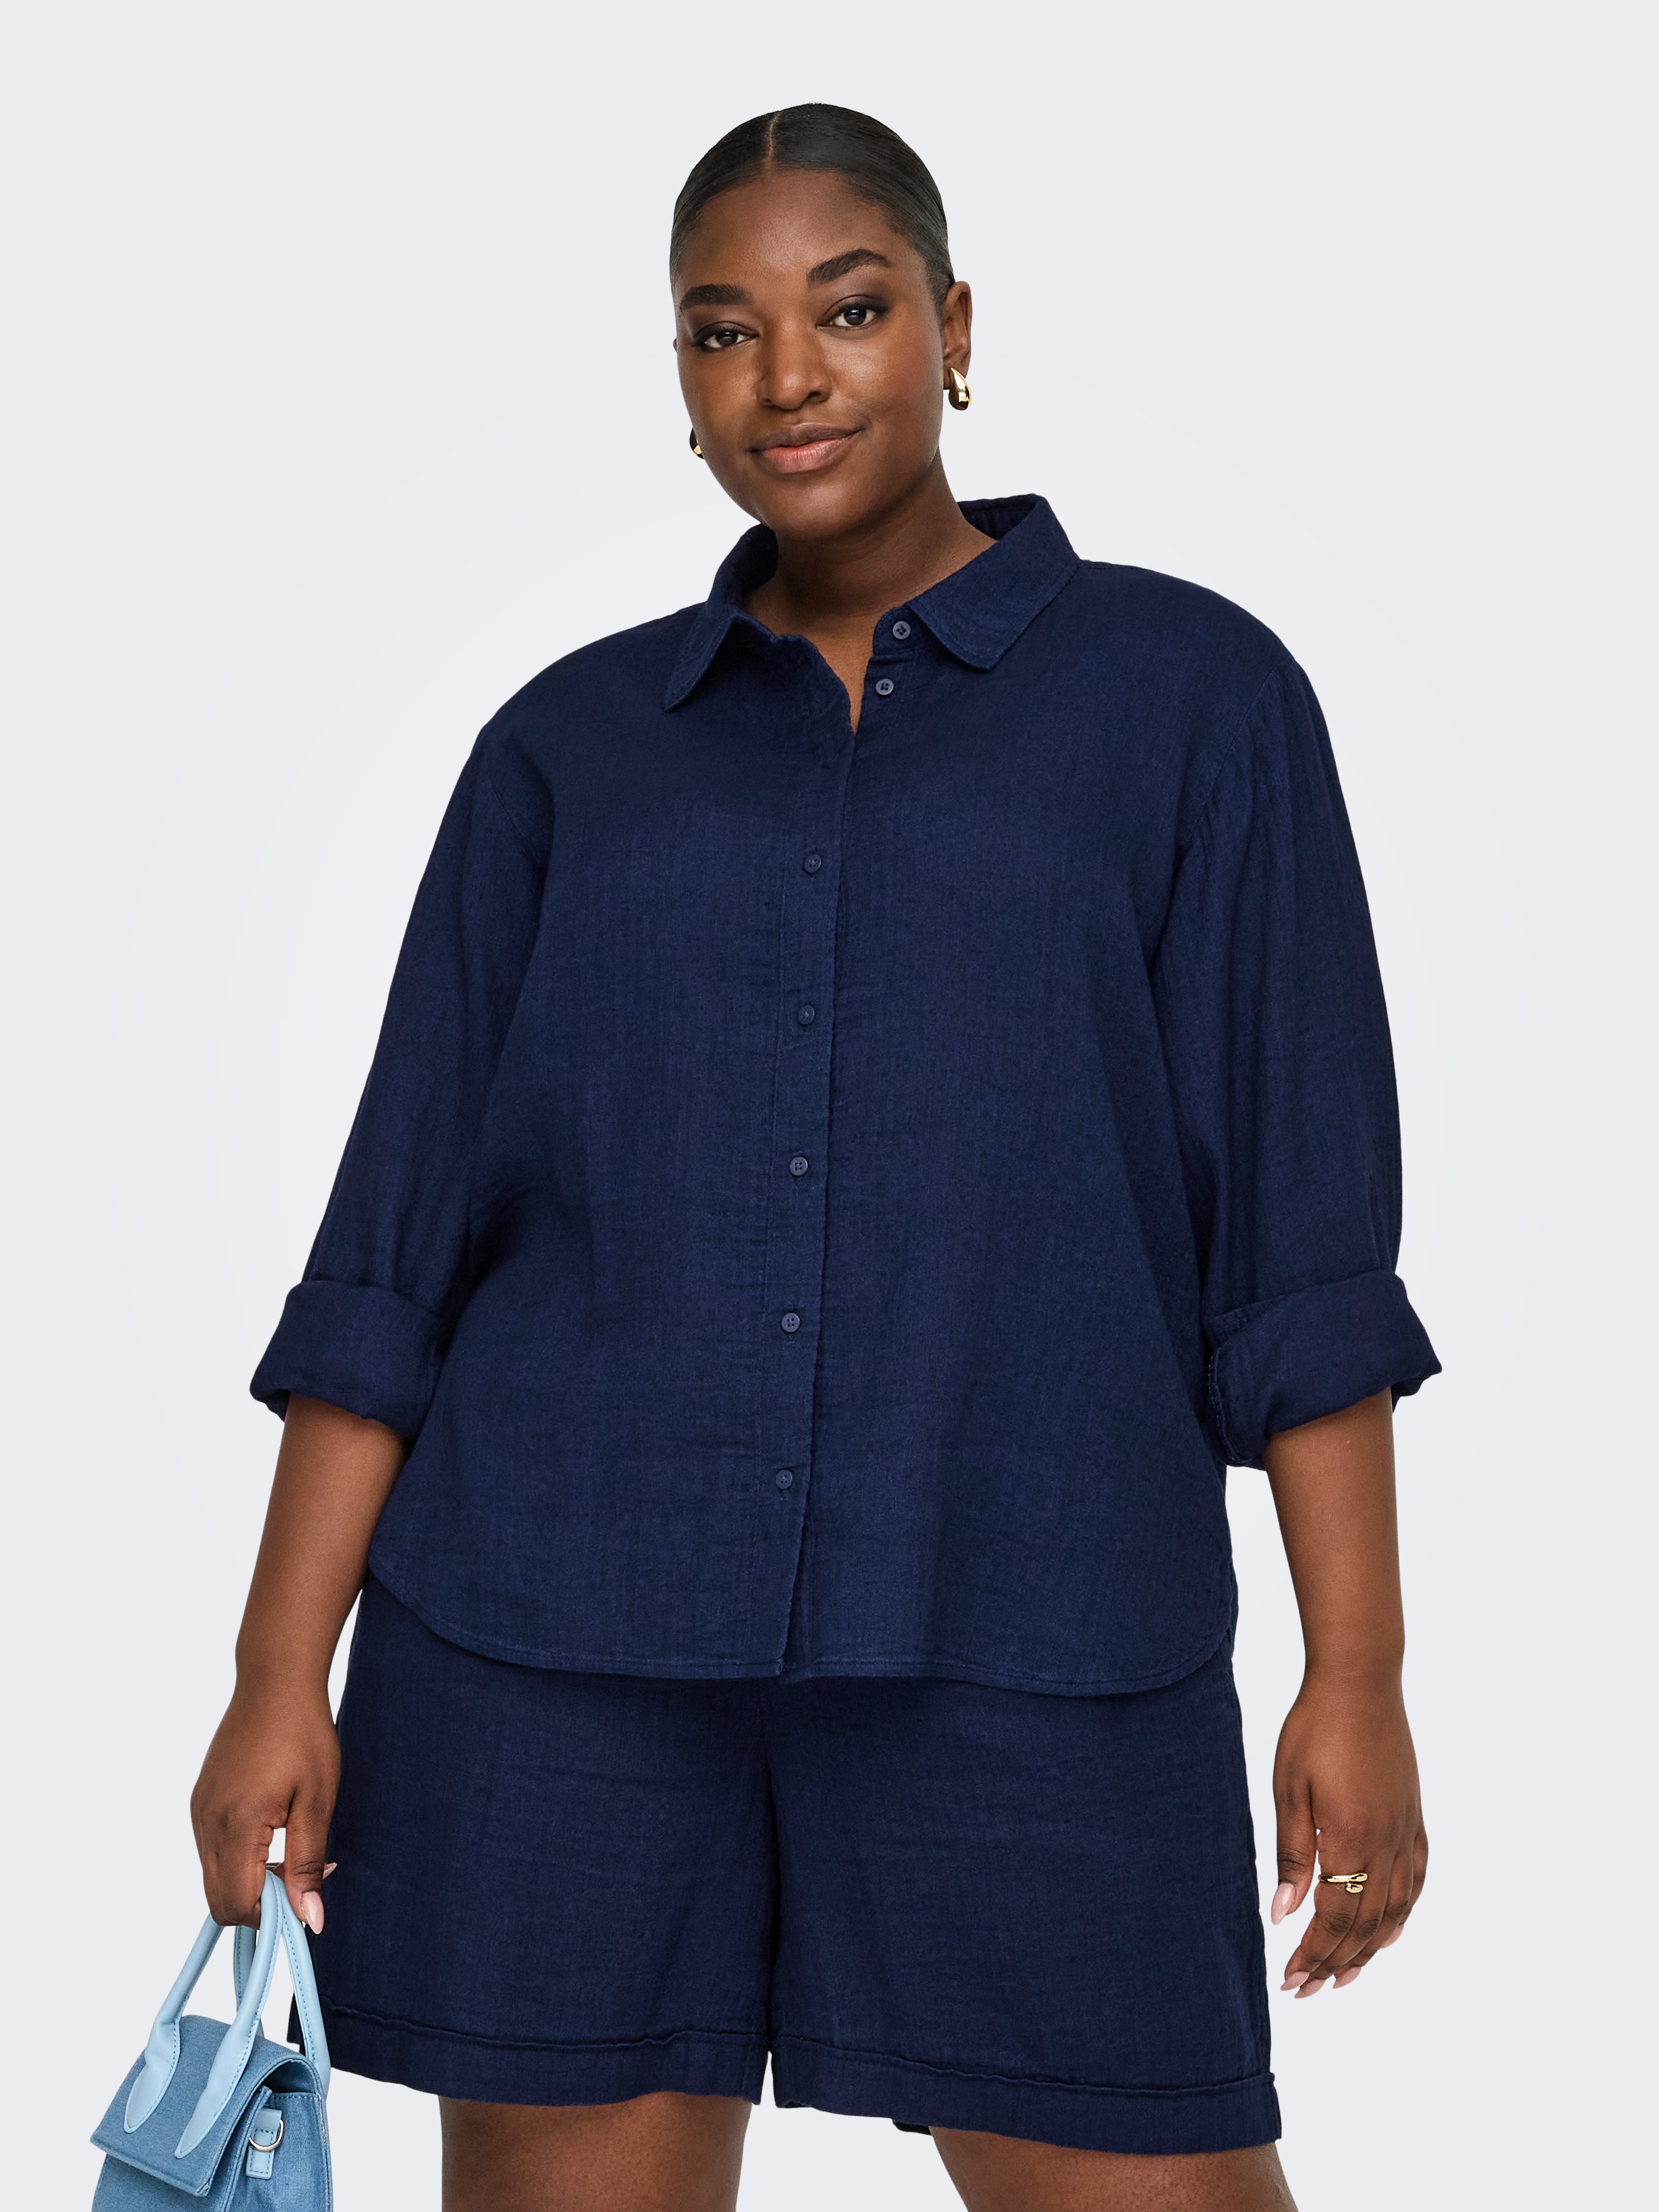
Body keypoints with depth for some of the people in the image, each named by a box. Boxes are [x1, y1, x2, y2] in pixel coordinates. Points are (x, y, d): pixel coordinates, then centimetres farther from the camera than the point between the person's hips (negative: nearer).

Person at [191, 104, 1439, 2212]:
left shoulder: (1193, 696, 5)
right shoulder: (569, 745, 11)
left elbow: (1300, 1230, 1)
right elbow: (398, 1239, 8)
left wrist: (1356, 1670, -5)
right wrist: (281, 1677, 2)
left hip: (1026, 1646, -2)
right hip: (560, 1645, 2)